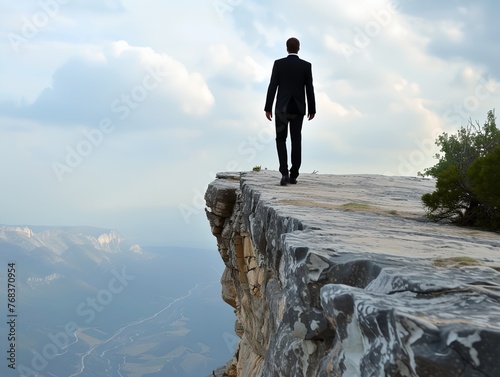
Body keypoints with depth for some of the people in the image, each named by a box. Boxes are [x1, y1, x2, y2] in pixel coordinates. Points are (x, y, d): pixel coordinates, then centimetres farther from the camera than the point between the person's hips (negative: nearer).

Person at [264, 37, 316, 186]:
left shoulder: (278, 63, -5)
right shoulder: (306, 66, -2)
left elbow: (272, 87, -8)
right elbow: (309, 89, -2)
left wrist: (268, 108, -4)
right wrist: (312, 110, 7)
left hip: (282, 107, -1)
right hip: (298, 108, 1)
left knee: (281, 140, 8)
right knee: (296, 141, 9)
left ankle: (284, 173, -8)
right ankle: (293, 175, 7)